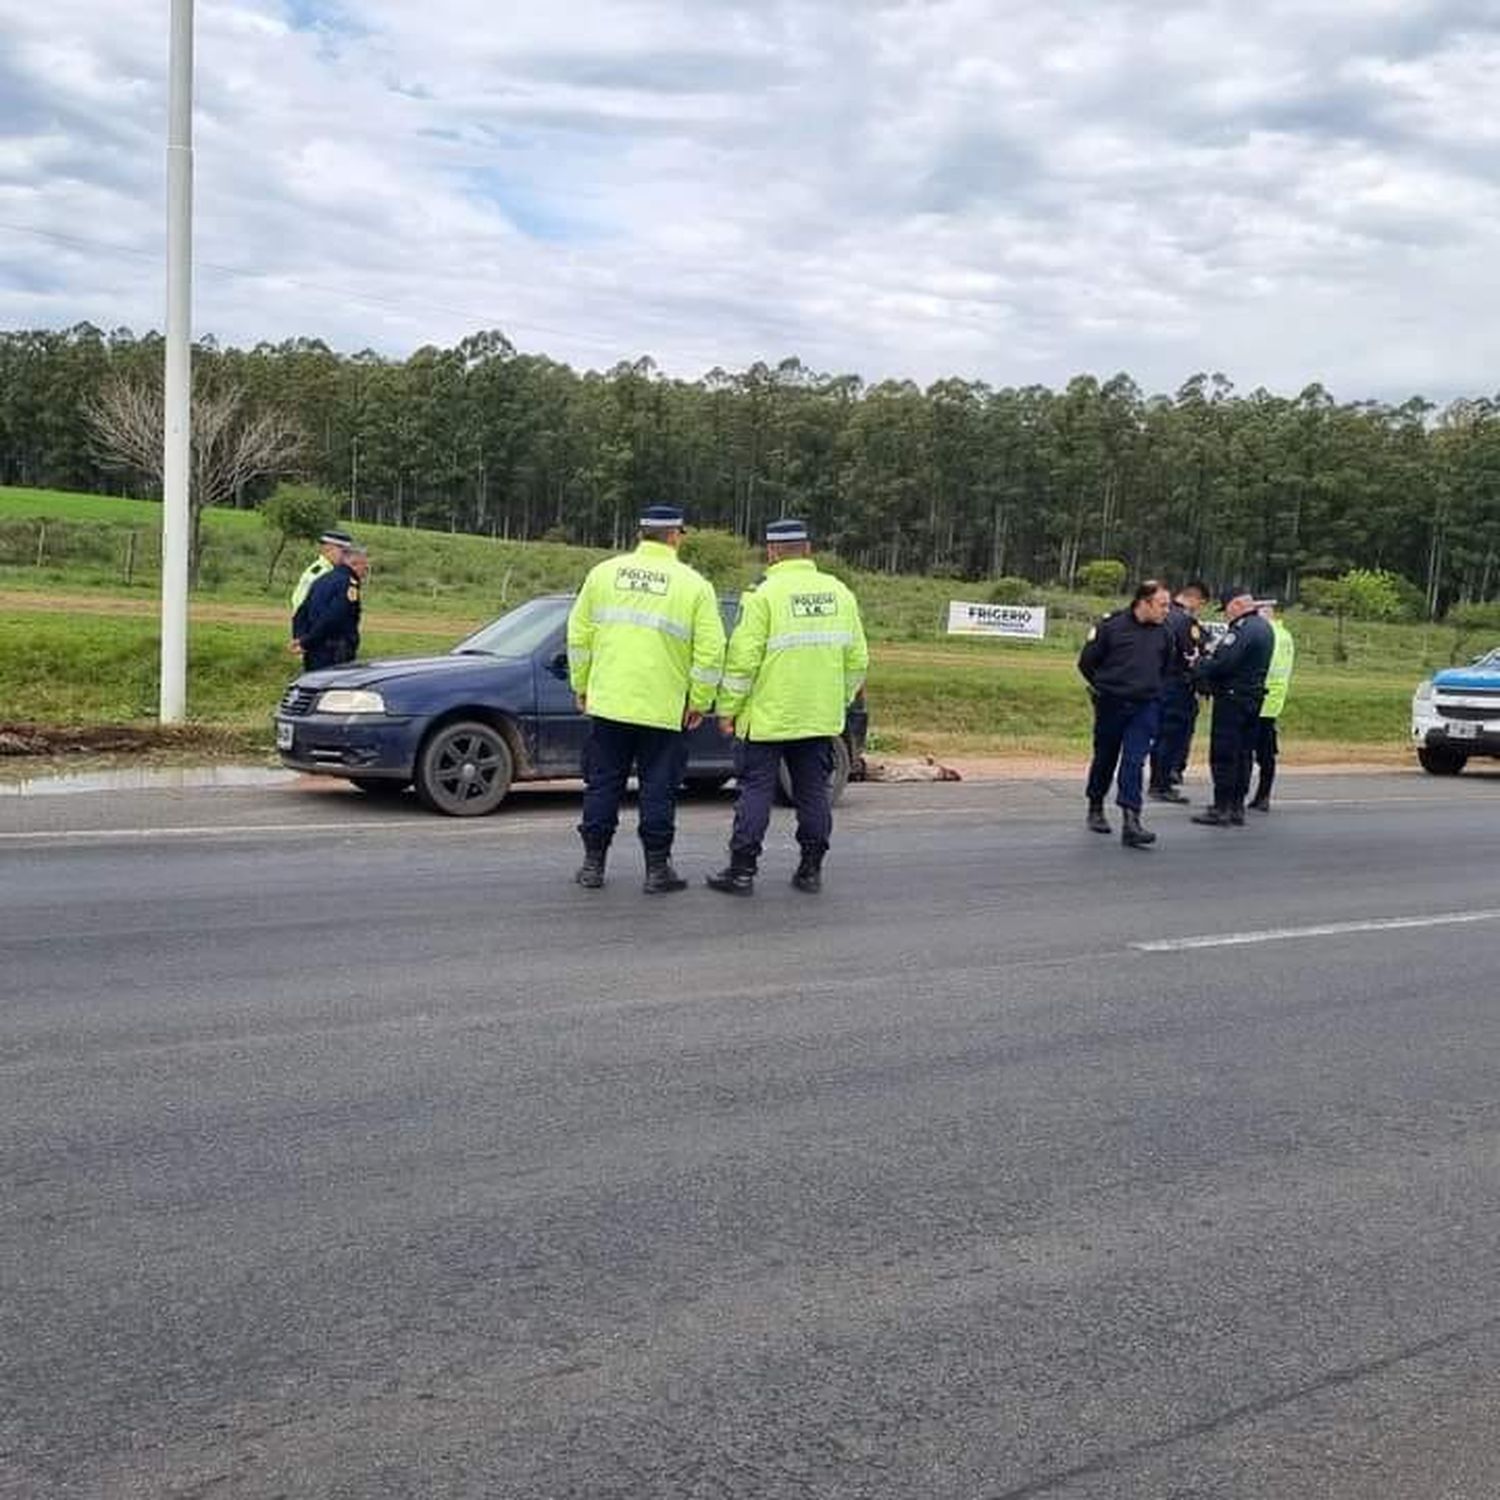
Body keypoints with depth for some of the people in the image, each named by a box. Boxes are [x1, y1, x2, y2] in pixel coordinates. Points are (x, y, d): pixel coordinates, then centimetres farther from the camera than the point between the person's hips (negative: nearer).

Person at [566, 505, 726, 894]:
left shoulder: (604, 573, 3)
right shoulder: (694, 585, -4)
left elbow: (579, 635, 5)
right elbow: (710, 651, -7)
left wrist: (581, 685, 14)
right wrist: (699, 701, 2)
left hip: (608, 702, 2)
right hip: (664, 709, -2)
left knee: (603, 784, 10)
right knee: (658, 789, 6)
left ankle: (593, 864, 15)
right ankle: (657, 869, 9)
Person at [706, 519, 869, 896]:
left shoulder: (764, 595, -11)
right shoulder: (839, 593, 6)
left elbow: (743, 660, -13)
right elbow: (857, 660, 10)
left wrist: (727, 709, -4)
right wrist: (840, 702, 21)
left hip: (768, 716, -5)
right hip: (821, 718, 5)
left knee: (756, 791, 2)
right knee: (813, 793, 11)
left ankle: (742, 871, 4)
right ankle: (811, 870, 16)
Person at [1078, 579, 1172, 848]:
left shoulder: (1163, 634, 4)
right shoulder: (1112, 626, -9)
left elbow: (1166, 667, 22)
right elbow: (1086, 662, 0)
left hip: (1146, 707, 2)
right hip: (1111, 705, -2)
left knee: (1134, 762, -9)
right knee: (1105, 759, 12)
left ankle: (1131, 821, -15)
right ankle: (1096, 809, 31)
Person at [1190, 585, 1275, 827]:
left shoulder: (1243, 629, -18)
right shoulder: (1264, 628, 15)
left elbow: (1223, 663, -25)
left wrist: (1200, 667, -8)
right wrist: (1210, 655, 9)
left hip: (1232, 698, -10)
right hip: (1254, 695, 10)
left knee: (1223, 755, -5)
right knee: (1243, 753, 13)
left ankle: (1222, 809, -3)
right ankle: (1237, 808, 17)